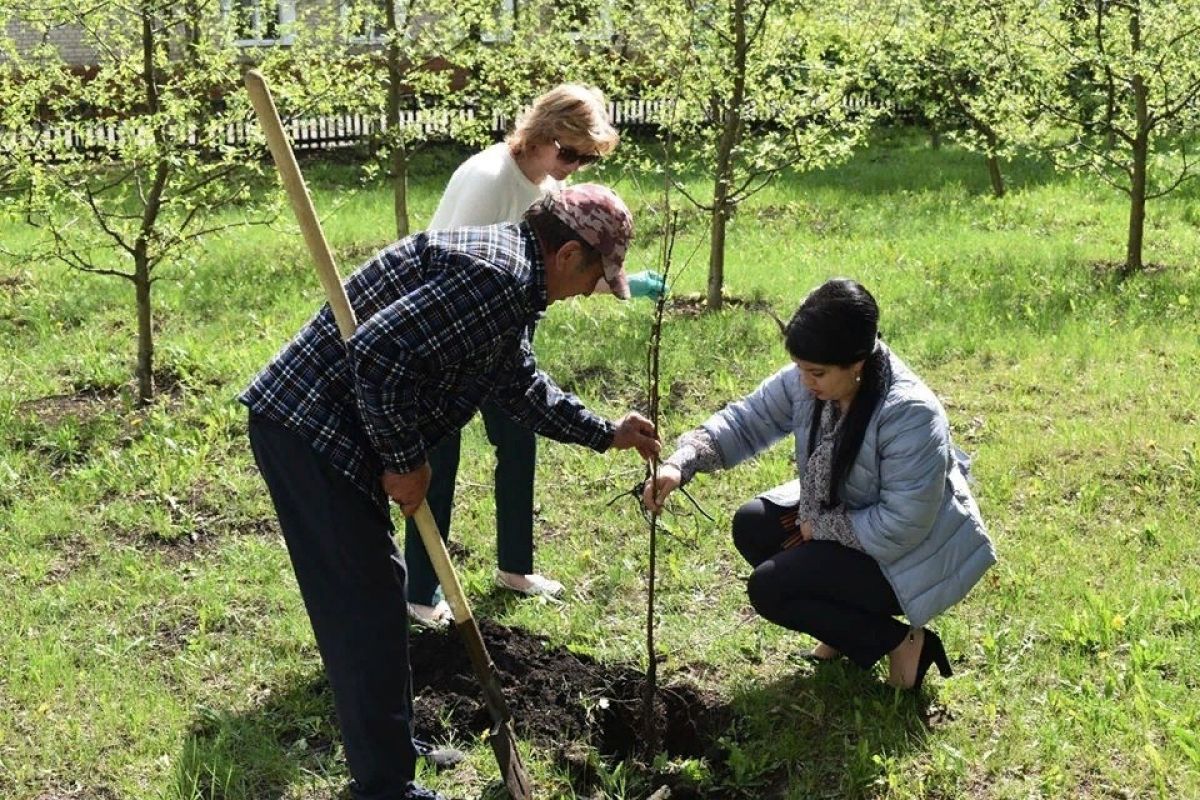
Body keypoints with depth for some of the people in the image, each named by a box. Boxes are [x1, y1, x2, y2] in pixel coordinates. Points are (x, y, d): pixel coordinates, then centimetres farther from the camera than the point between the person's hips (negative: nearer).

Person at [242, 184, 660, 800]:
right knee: (367, 607, -4)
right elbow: (379, 355, -29)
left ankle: (387, 743, 35)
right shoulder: (497, 275, -20)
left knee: (376, 590, 20)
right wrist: (406, 462, -16)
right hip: (309, 431, -11)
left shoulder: (508, 274, 15)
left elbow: (521, 385, 30)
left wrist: (605, 435, 35)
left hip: (316, 427, 11)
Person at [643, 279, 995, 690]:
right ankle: (849, 621, 11)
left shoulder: (910, 416, -34)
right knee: (752, 526, -1)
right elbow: (746, 420, -8)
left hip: (908, 557, -8)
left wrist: (820, 527, -20)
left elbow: (900, 527, -32)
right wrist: (681, 463, -24)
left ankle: (899, 642, -3)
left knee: (769, 588, -16)